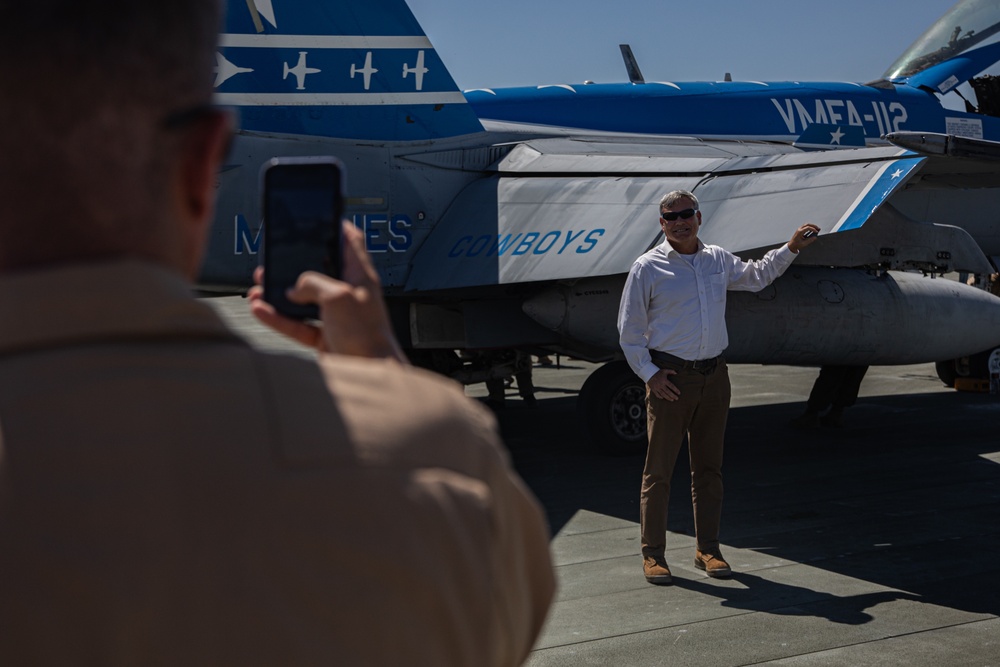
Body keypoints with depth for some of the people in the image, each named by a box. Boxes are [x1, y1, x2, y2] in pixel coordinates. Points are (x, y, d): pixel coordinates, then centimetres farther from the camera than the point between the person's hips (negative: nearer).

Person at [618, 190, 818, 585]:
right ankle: (652, 554, 7)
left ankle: (707, 549, 20)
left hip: (714, 374, 5)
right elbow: (629, 329, -2)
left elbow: (757, 276, 31)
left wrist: (791, 248, 26)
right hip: (670, 377, -5)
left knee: (709, 467, 10)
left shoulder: (719, 260, 11)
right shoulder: (648, 268, -4)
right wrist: (649, 373, -9)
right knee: (659, 468, -2)